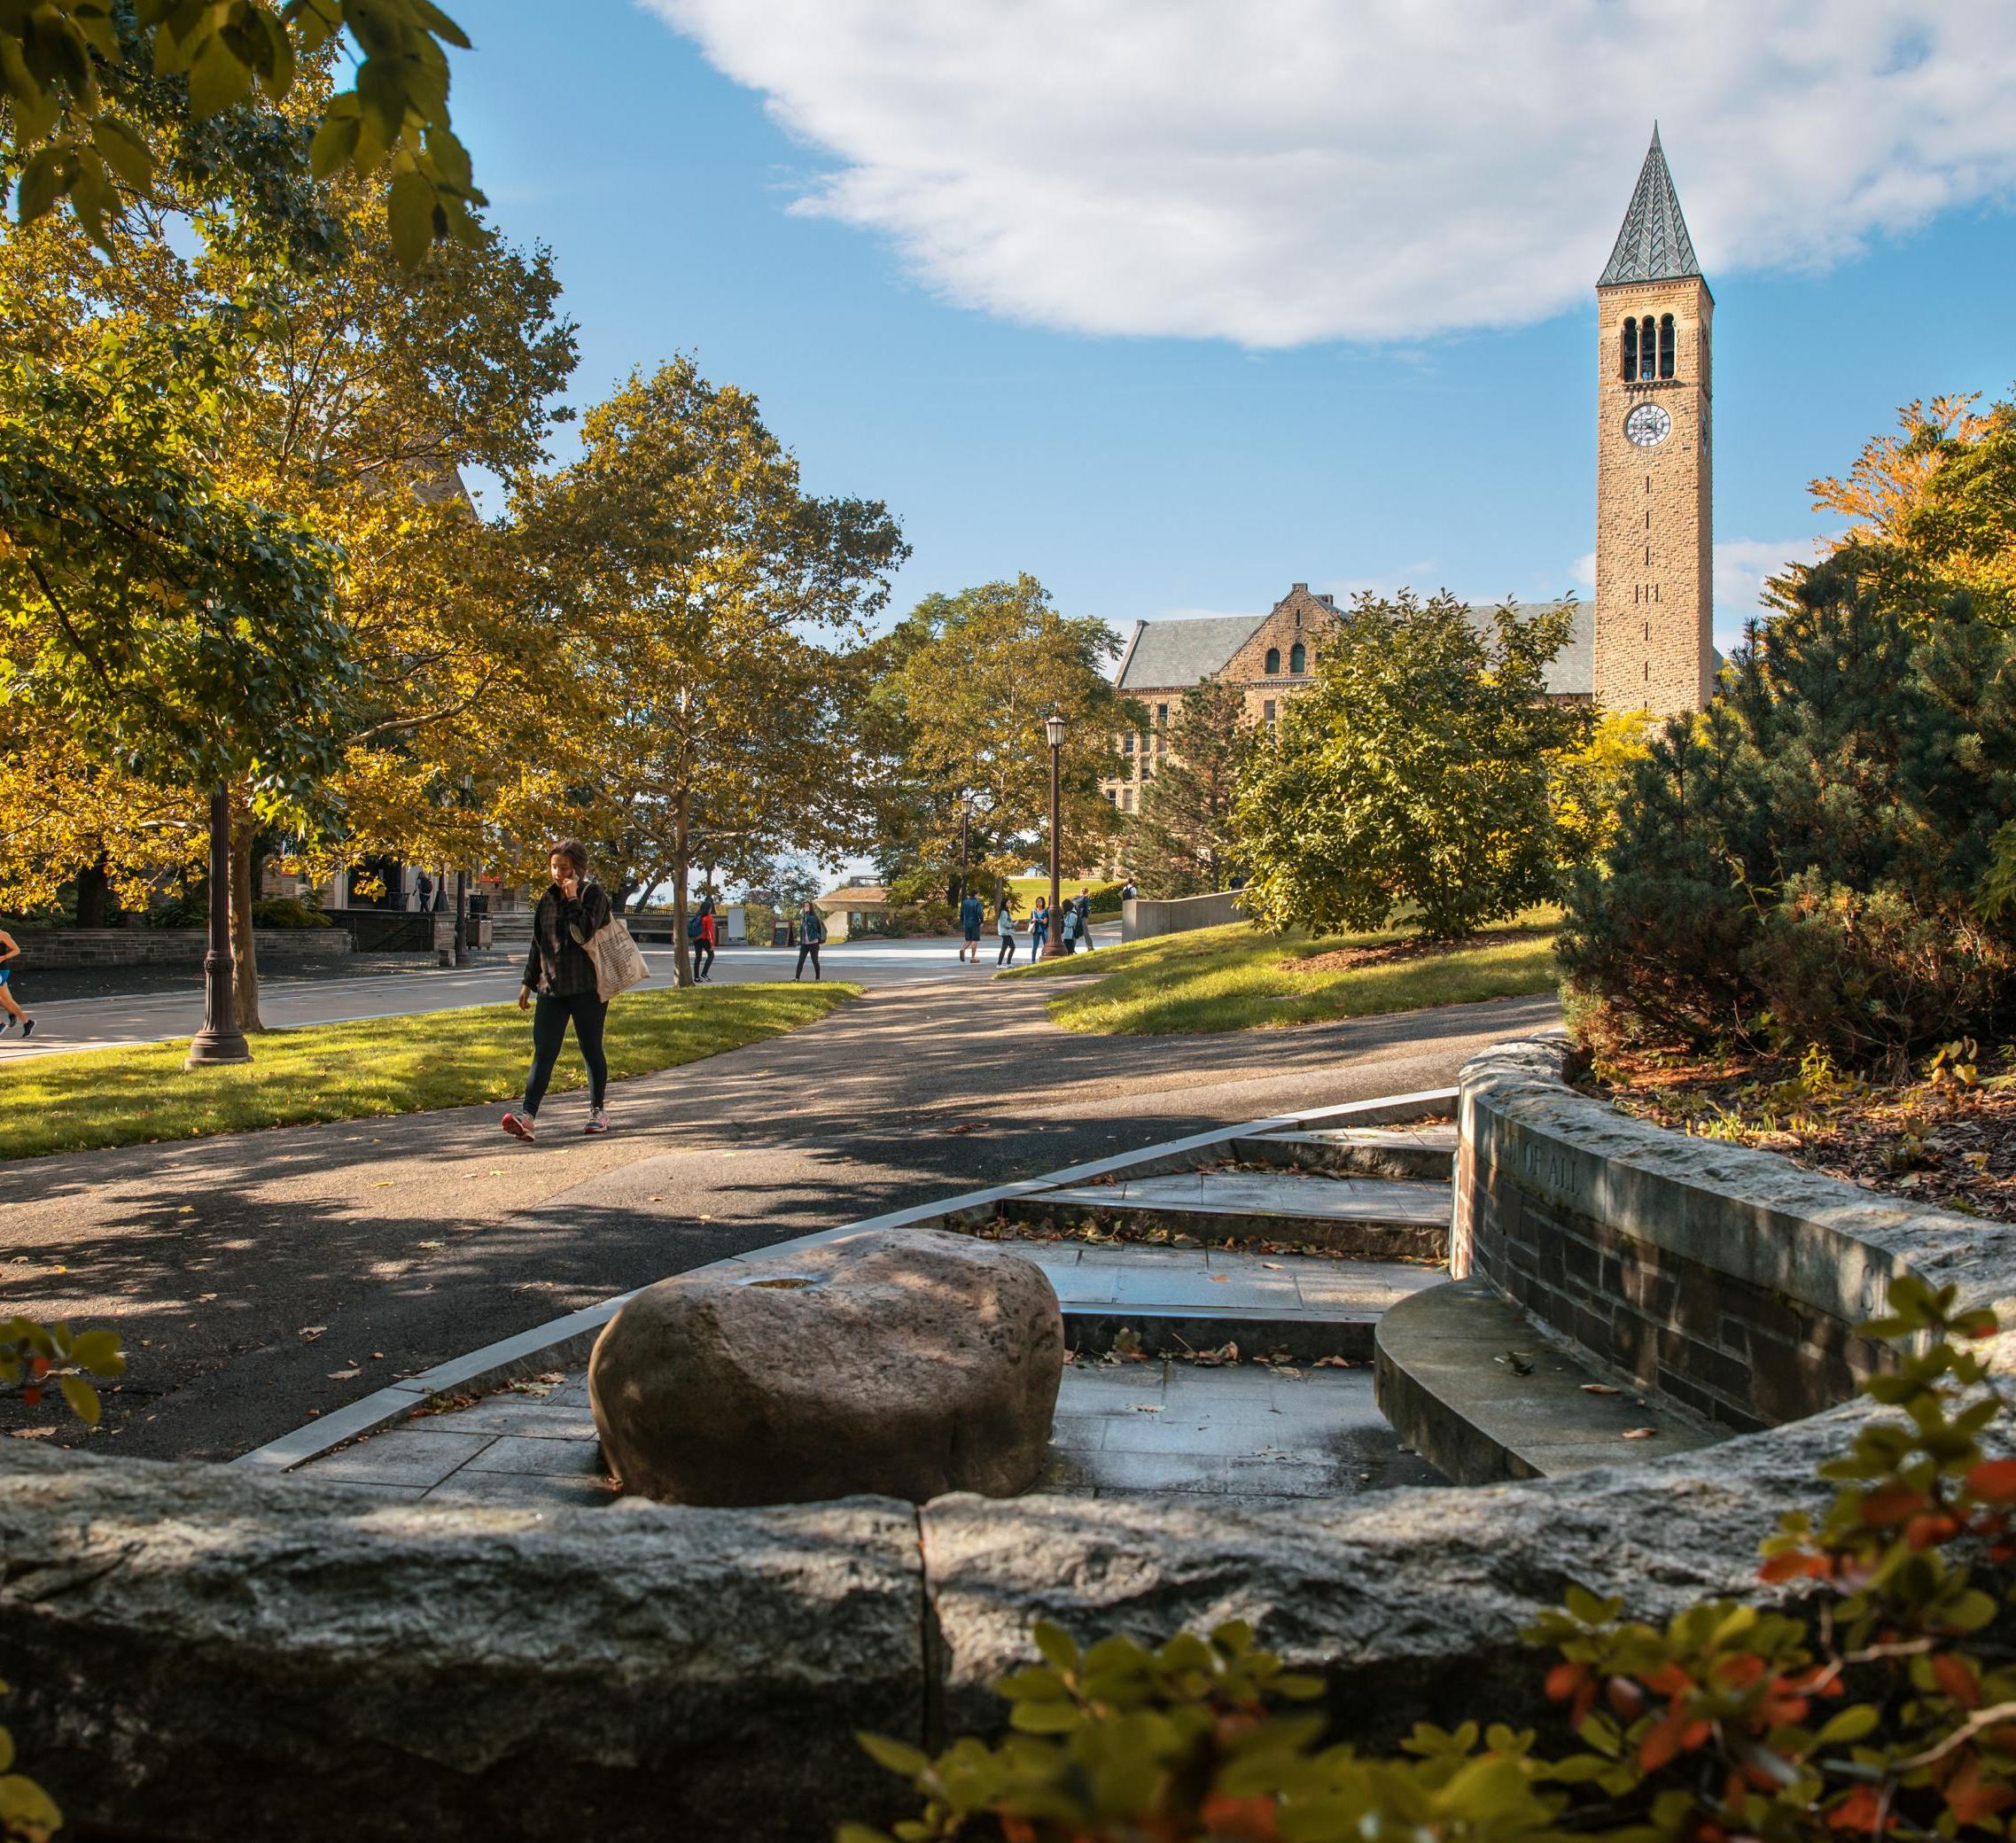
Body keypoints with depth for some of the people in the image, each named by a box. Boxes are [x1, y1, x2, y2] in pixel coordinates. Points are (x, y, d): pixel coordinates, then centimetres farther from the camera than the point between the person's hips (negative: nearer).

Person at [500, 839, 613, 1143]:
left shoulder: (594, 895, -6)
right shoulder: (549, 897, 12)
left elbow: (584, 933, -22)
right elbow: (537, 942, 19)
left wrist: (573, 898, -18)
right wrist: (528, 981, 19)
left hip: (587, 989, -5)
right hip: (551, 987, 5)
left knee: (591, 1050, 6)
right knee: (543, 1053, -5)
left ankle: (598, 1110, 21)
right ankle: (527, 1116, -14)